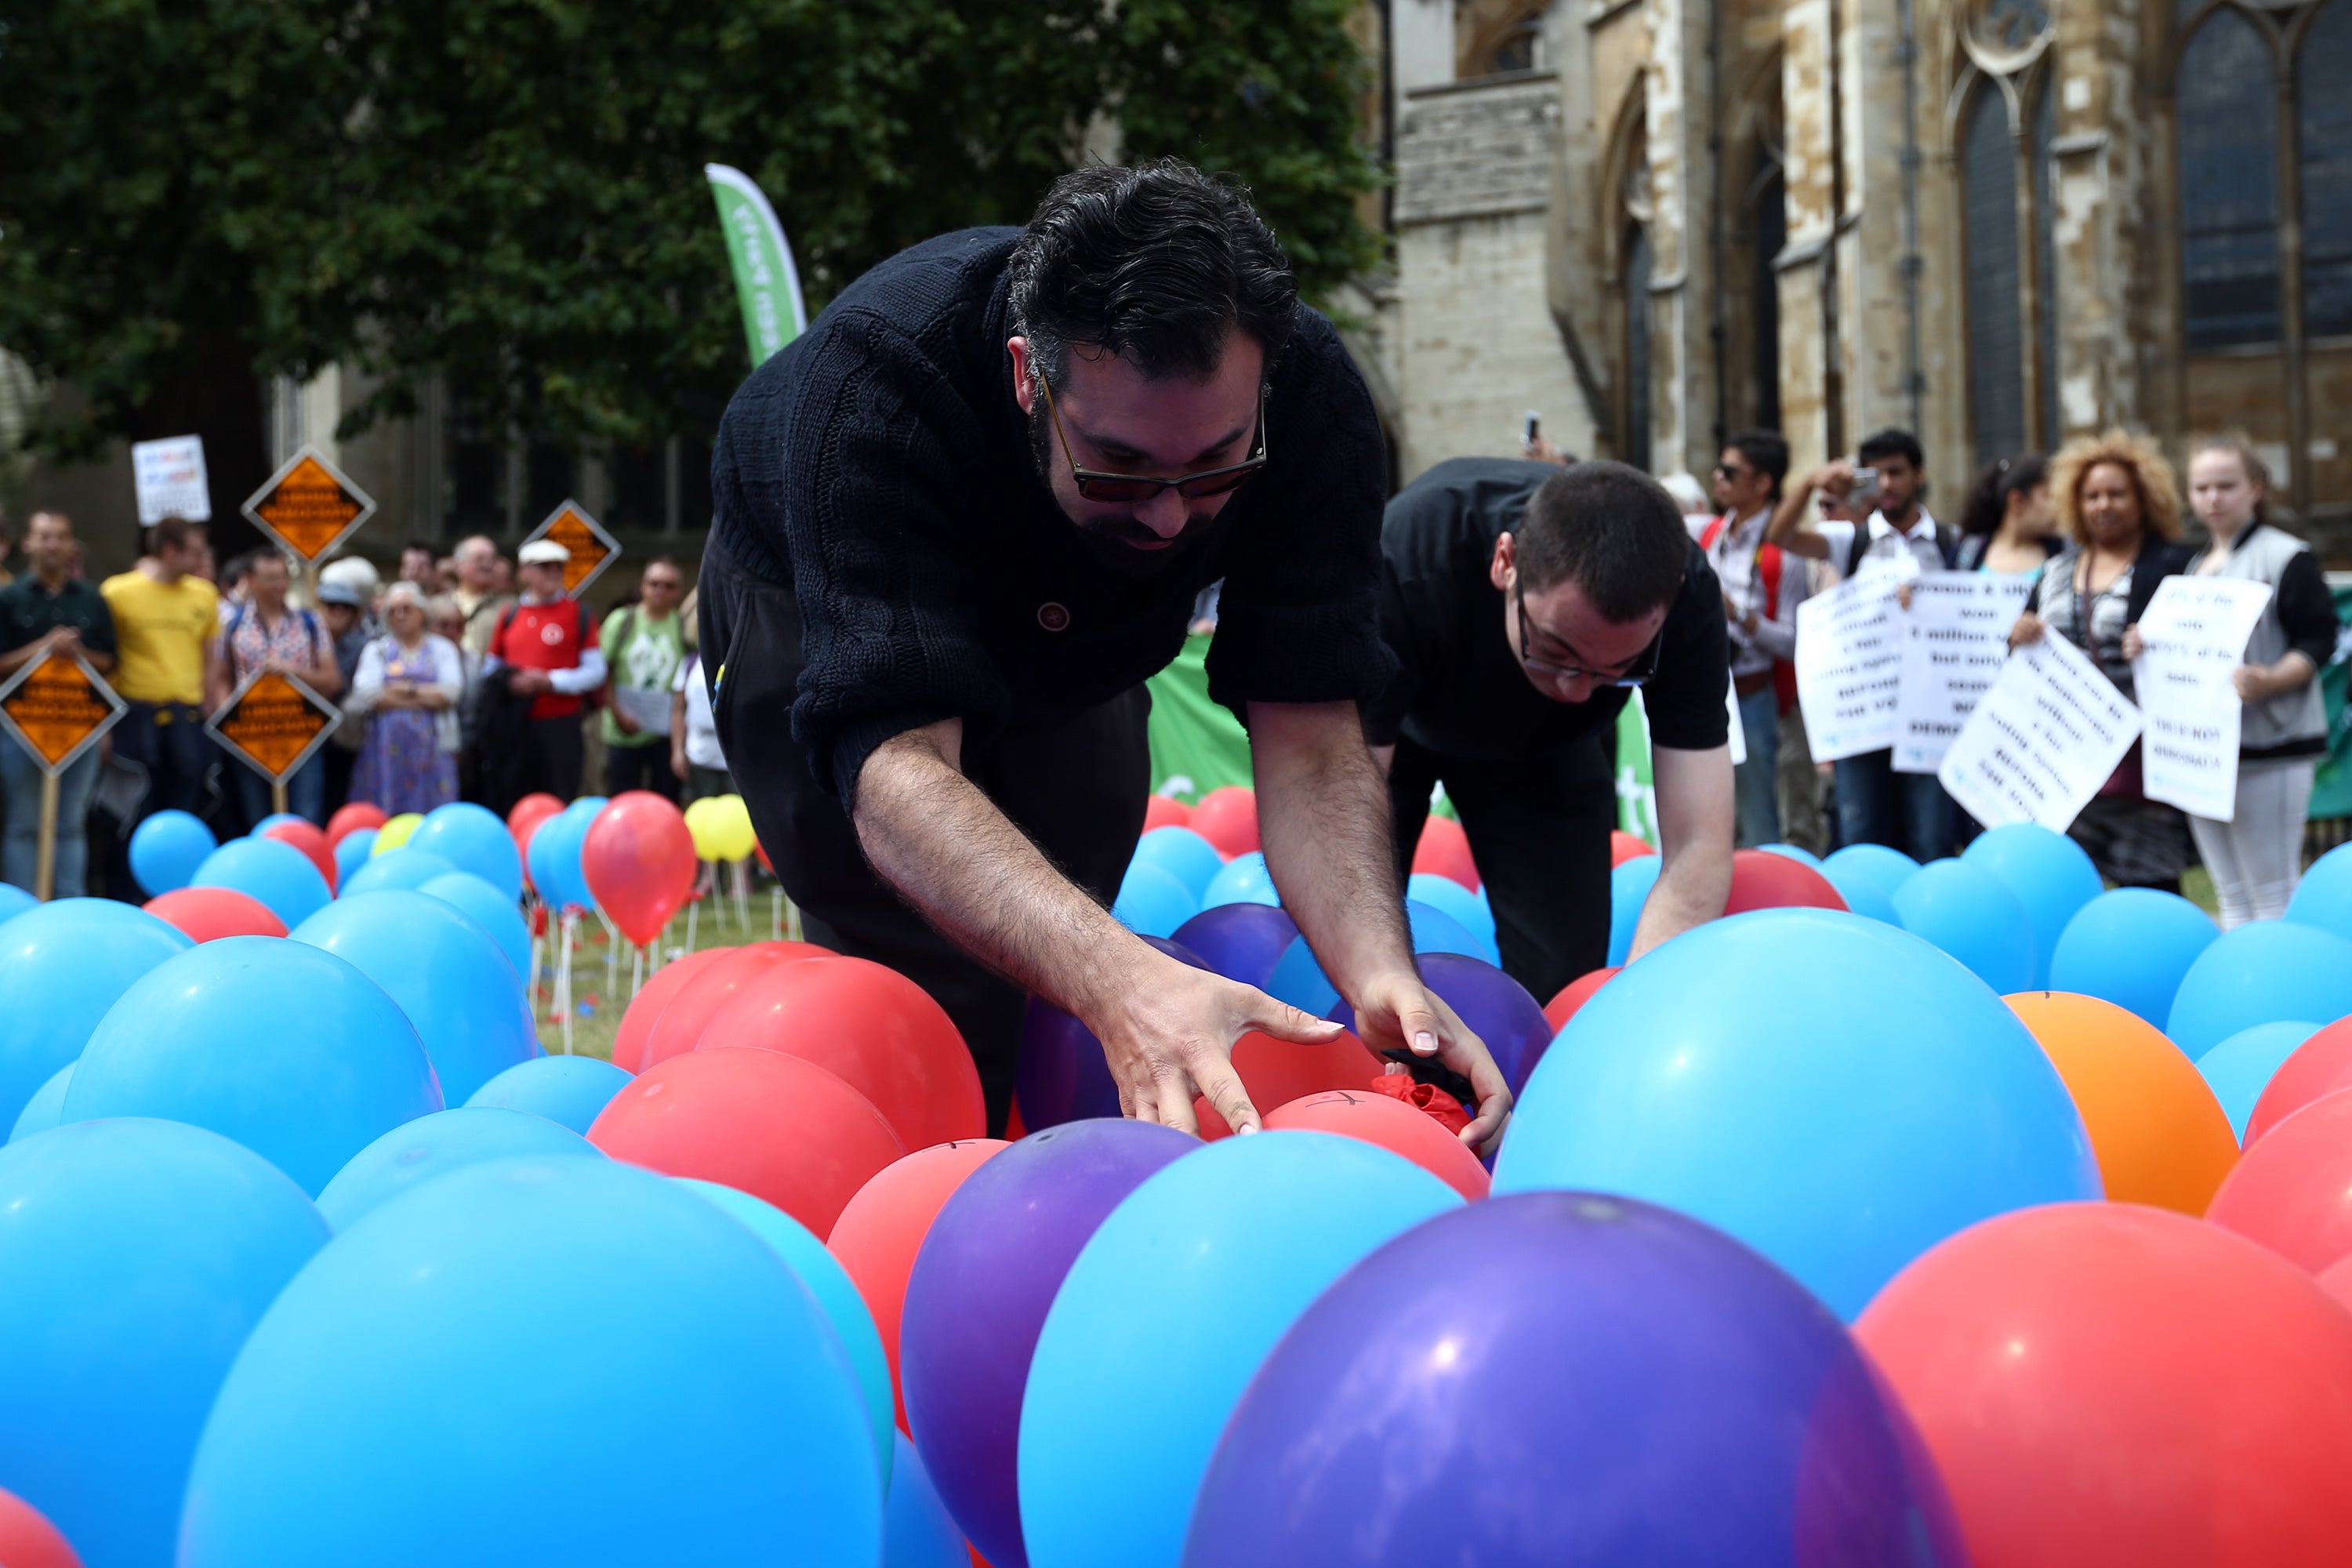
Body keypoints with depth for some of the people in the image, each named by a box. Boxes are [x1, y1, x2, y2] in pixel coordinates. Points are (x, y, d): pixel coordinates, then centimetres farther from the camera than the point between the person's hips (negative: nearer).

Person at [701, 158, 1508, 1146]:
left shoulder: (1312, 397, -34)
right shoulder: (874, 381, -45)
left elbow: (1307, 732, -33)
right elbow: (896, 766, -53)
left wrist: (1382, 973, -53)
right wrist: (1125, 980, -69)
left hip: (1073, 649, 4)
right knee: (933, 1000, -17)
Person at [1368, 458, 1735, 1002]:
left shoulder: (1688, 598, -36)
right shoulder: (1403, 566, -43)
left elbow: (1696, 849, -35)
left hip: (1544, 747, 2)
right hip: (1398, 729, -2)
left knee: (1565, 972, -10)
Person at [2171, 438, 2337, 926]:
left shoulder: (2287, 557, -6)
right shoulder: (2195, 565, 17)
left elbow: (2319, 641, -11)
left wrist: (2269, 681, -28)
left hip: (2269, 746, -7)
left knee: (2273, 895, -6)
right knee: (2231, 898, 12)